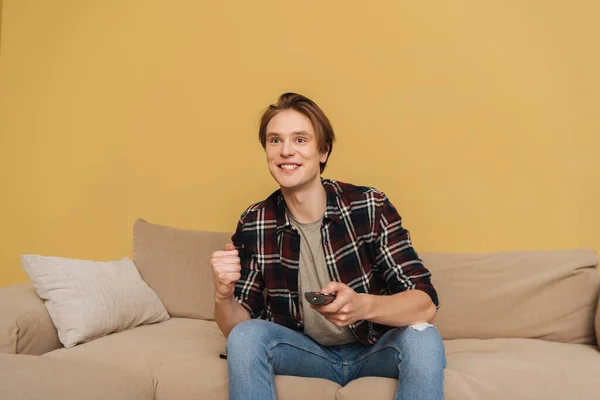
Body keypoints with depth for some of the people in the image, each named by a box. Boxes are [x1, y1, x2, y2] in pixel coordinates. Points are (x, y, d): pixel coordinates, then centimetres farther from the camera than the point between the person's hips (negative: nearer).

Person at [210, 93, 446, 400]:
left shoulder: (370, 206, -17)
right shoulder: (253, 225, -10)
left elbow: (426, 303, -21)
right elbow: (235, 329, -6)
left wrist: (362, 306, -41)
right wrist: (223, 295, -30)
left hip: (374, 350, -1)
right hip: (306, 351, 1)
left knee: (422, 337, -30)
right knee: (245, 336, -26)